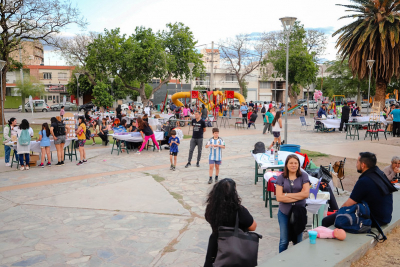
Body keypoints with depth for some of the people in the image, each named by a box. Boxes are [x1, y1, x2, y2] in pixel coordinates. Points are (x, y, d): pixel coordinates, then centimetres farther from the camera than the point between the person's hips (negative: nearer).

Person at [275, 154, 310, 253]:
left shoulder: (303, 176, -1)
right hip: (284, 212, 0)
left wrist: (287, 195, -11)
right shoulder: (281, 177, -3)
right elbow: (279, 197, -11)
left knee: (298, 241, 12)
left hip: (299, 212, 0)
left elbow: (306, 193, -12)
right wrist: (298, 197, -13)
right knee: (284, 241, 8)